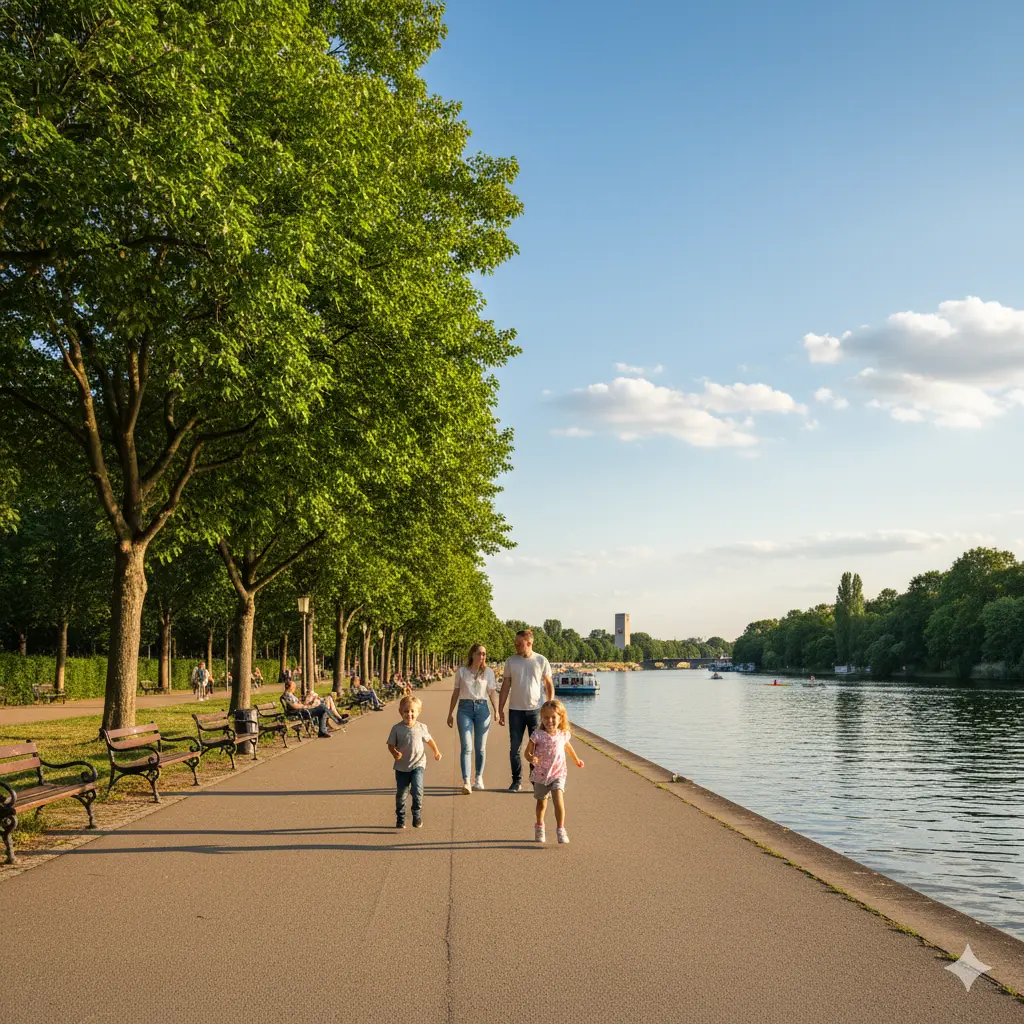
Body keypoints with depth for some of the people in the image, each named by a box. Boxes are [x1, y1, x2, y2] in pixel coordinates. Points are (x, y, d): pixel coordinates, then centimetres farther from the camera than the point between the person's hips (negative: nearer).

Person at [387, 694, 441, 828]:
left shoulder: (421, 727, -2)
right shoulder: (396, 728, -7)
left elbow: (429, 740, 15)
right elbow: (391, 744, -3)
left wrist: (436, 752, 9)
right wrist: (395, 753, -23)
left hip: (417, 765, -1)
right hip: (401, 767, 1)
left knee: (417, 791, -18)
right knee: (400, 794, 8)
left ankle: (417, 815, 2)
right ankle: (400, 819, 25)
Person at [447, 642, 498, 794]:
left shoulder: (488, 672, 5)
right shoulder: (461, 671, 5)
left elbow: (492, 692, 5)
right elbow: (456, 692, 11)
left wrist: (496, 710, -6)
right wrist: (450, 713, 11)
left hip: (482, 708, 1)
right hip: (465, 708, -1)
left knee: (480, 747, 7)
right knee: (466, 747, -9)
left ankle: (479, 778, 21)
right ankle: (466, 782, -15)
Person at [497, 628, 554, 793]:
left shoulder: (541, 661, -1)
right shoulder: (511, 661, 2)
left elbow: (549, 685, 5)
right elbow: (505, 686, 6)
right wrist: (500, 710, 3)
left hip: (536, 709, -1)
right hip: (515, 710, 1)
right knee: (515, 748, 4)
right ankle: (517, 781, 15)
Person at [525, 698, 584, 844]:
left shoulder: (563, 734, -5)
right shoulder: (537, 736, -16)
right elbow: (528, 752, -12)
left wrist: (576, 760, 32)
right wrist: (531, 758, -36)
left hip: (558, 774, 0)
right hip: (541, 775, 0)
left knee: (558, 800, -21)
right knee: (541, 803, 18)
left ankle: (561, 830, -11)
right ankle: (539, 827, 44)